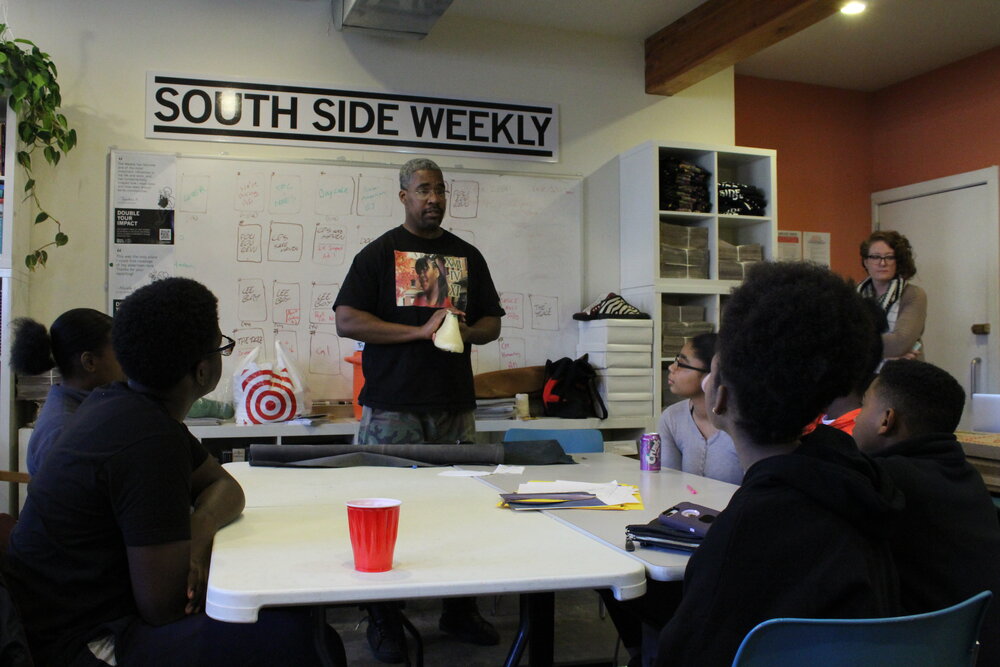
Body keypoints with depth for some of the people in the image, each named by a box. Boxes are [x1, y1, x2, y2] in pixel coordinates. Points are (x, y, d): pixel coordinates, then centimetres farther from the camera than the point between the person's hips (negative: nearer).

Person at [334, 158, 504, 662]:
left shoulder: (468, 256, 17)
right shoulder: (379, 253, 5)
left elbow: (492, 322, 19)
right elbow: (346, 320, -6)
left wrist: (466, 331, -5)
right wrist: (421, 331, -12)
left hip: (455, 405, 3)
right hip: (392, 408, -3)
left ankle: (459, 611, 19)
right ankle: (383, 618, 13)